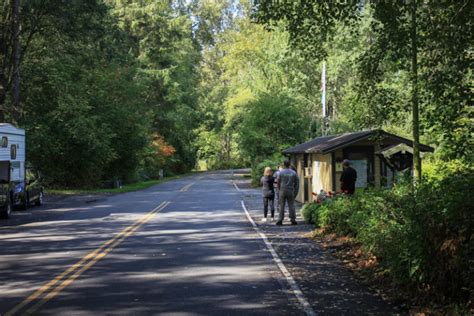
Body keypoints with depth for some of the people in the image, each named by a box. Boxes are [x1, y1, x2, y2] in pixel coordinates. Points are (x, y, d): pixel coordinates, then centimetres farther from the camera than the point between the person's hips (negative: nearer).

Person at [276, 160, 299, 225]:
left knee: (281, 206, 2)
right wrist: (295, 192, 10)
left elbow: (278, 183, 1)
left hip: (282, 191, -1)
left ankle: (280, 220, 0)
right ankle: (293, 220, 4)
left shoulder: (281, 172, -3)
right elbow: (297, 183, 4)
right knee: (291, 206, 5)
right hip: (291, 191, 1)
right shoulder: (293, 173, 3)